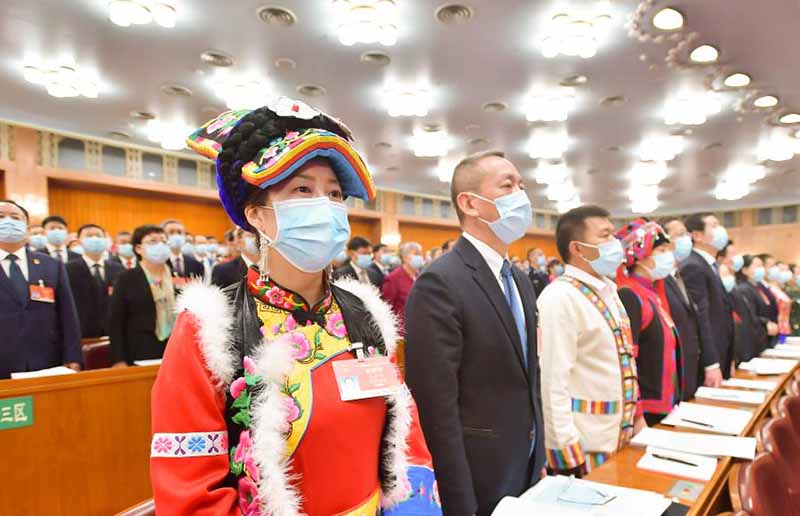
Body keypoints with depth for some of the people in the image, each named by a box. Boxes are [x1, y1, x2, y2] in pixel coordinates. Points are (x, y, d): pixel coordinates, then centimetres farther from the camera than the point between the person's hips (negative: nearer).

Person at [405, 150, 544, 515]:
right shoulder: (439, 283, -22)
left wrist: (538, 457, 14)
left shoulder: (520, 280, 7)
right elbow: (438, 407, -22)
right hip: (476, 479, -7)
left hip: (526, 468, 8)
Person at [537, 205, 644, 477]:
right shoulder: (560, 297, -20)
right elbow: (554, 382, -22)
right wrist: (569, 455, -21)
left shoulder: (608, 289, 10)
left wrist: (636, 415, 15)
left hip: (621, 435, 9)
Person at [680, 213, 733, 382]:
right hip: (709, 359, -9)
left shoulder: (710, 265, 15)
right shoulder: (693, 266, -16)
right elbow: (700, 318, -22)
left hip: (721, 357, 9)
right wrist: (711, 364, -24)